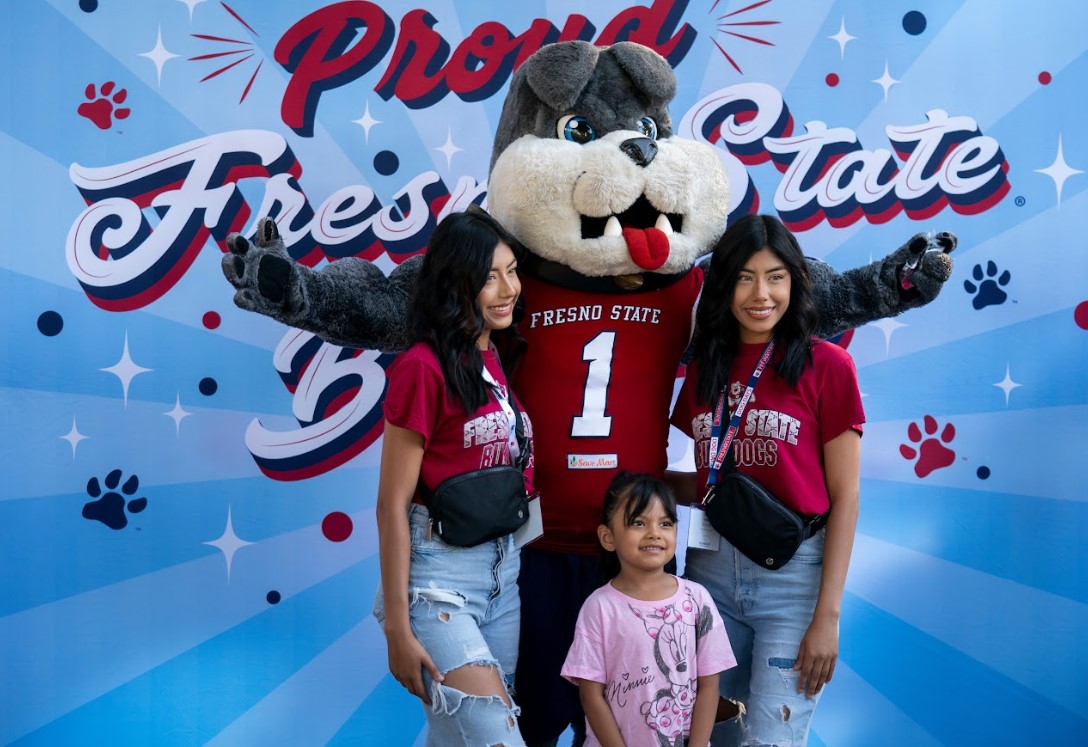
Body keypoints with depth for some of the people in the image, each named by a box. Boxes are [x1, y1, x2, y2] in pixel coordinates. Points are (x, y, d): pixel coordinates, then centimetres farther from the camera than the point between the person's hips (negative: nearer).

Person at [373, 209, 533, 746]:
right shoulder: (424, 367, -13)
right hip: (438, 574, -7)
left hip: (504, 564, 7)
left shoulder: (503, 360, 8)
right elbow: (393, 504, -13)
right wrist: (397, 628, -13)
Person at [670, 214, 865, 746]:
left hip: (793, 573, -4)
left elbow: (843, 496, -6)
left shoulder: (826, 365, -5)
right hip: (711, 569, 4)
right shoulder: (704, 368, 8)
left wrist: (827, 614, -10)